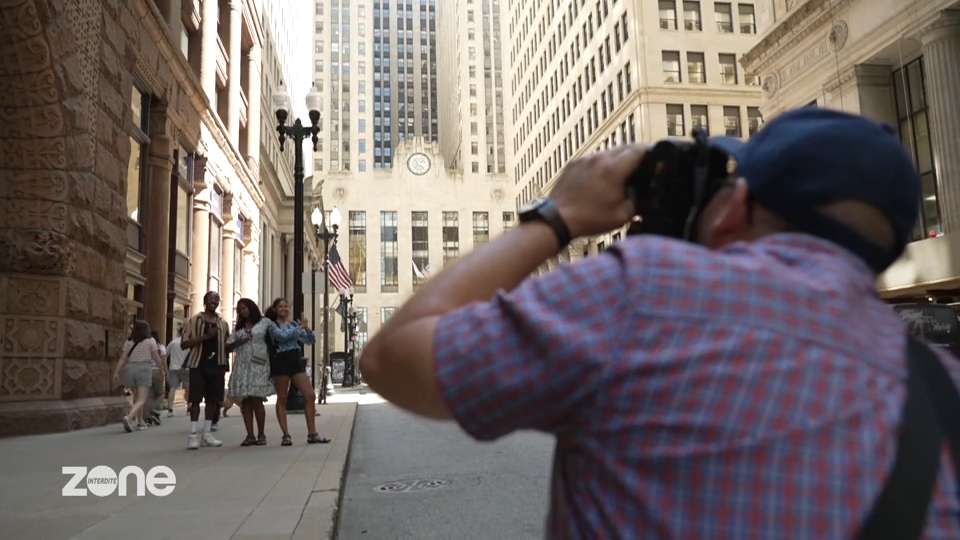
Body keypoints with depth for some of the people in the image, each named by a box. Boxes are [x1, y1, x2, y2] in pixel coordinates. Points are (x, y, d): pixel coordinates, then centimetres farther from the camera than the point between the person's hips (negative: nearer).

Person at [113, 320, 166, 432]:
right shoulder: (150, 341, 0)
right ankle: (128, 417, -30)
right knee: (142, 400, -6)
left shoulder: (129, 342, 10)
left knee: (137, 397, 20)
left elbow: (123, 359, 3)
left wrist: (116, 372, 2)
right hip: (144, 369, -5)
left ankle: (140, 422, 26)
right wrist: (161, 370, 12)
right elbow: (156, 358, 0)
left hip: (130, 368, 5)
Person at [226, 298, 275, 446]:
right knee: (245, 402, 0)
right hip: (242, 366, 4)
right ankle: (250, 435, 3)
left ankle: (261, 435, 1)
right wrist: (238, 342, -7)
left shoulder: (265, 322, 6)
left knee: (257, 401, -9)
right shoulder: (238, 327, 20)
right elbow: (229, 343, 12)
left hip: (258, 365, -4)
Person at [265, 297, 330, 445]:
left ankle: (312, 434, 4)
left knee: (310, 395, -1)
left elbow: (311, 341, 13)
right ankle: (286, 435, 9)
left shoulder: (294, 323, 15)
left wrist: (307, 329, -6)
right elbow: (282, 336, -19)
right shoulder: (272, 325, 1)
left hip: (296, 361, 5)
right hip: (280, 362, -5)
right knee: (282, 399, 2)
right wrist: (300, 327, -16)